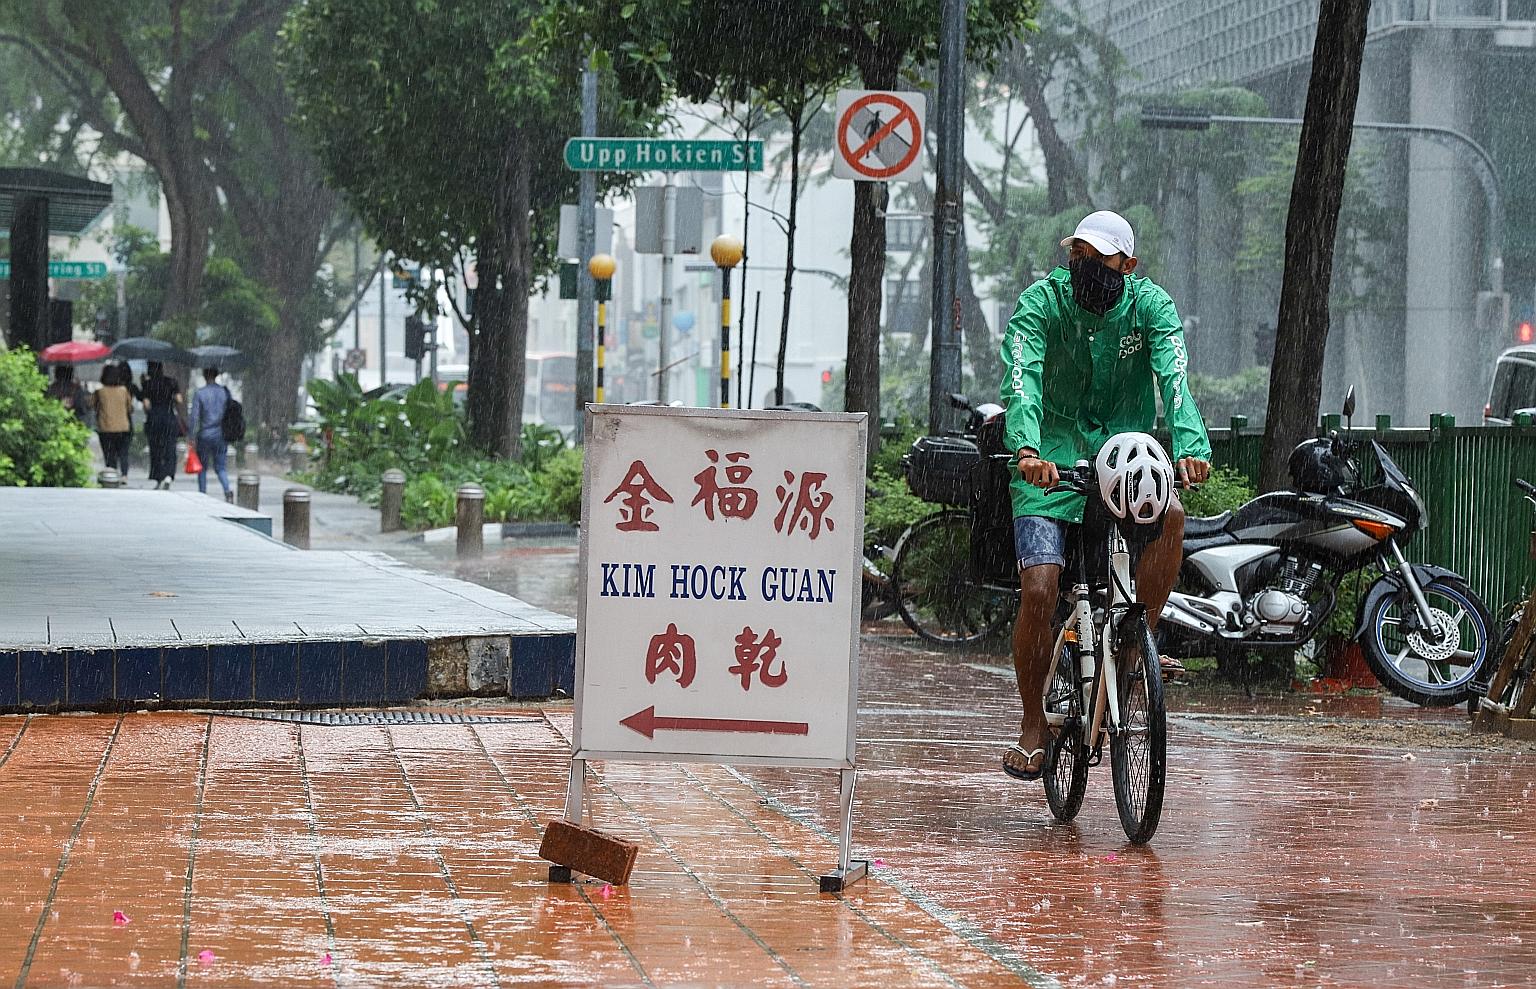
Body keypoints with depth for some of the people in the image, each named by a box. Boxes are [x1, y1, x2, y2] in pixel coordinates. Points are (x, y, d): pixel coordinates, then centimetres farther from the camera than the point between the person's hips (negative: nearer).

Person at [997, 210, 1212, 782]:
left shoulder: (1150, 305, -6)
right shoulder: (1042, 301, -10)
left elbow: (1174, 378, -21)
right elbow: (1021, 379, -25)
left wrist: (1189, 447, -40)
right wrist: (1028, 449, -44)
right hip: (1053, 460, -1)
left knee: (1170, 514, -32)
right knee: (1038, 591, -14)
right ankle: (1033, 725, 4)